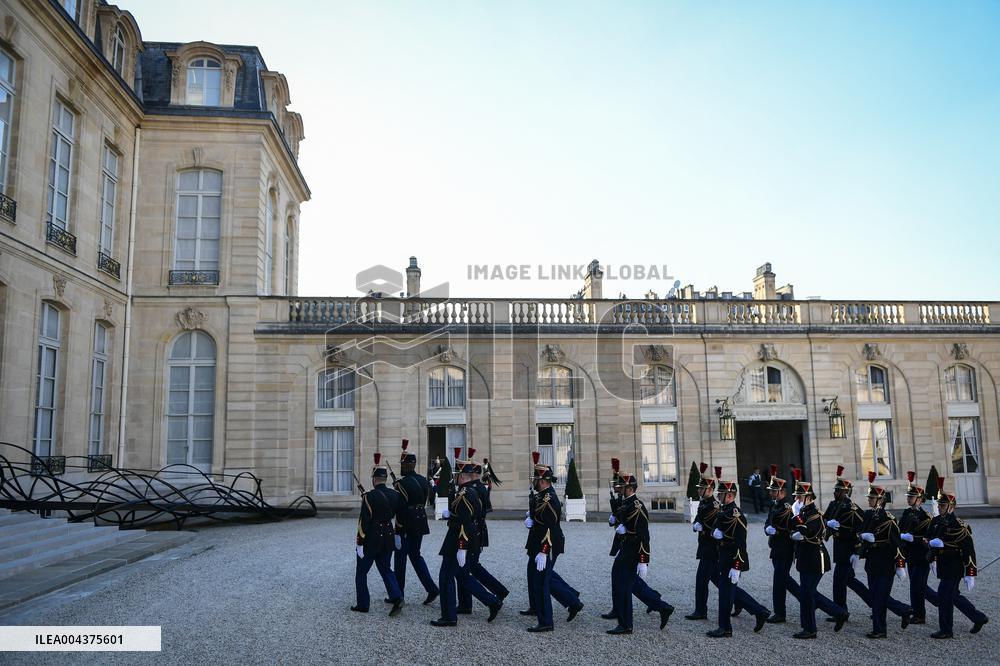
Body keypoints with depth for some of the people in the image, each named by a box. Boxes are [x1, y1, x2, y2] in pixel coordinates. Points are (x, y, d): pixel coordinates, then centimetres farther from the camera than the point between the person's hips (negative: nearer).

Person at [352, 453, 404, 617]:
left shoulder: (369, 497, -18)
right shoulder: (395, 495, -1)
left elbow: (364, 522, -19)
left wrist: (359, 543, -12)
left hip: (371, 540, -5)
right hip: (388, 539, 6)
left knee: (361, 572, 12)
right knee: (385, 569, 18)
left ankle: (363, 605, 18)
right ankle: (397, 597, 0)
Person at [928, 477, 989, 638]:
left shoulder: (958, 525, -17)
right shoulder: (937, 521, 8)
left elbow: (969, 550, -17)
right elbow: (932, 539, 19)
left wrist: (970, 574, -18)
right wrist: (932, 542, -5)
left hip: (954, 569, -8)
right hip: (943, 567, 8)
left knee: (944, 597, -5)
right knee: (953, 596, 17)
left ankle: (946, 630, 7)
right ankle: (979, 618, 35)